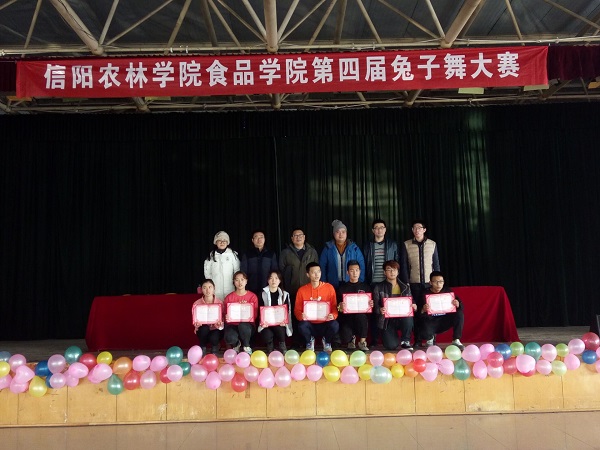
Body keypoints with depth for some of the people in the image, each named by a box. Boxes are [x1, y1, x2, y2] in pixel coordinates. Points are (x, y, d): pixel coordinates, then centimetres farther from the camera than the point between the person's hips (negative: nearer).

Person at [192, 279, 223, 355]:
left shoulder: (220, 303, -7)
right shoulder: (196, 304, -7)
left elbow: (222, 320, -7)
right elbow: (195, 322, -5)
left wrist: (219, 324, -31)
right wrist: (197, 324, -30)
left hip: (215, 329, 0)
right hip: (203, 330, 0)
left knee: (214, 338, -33)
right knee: (204, 328, -34)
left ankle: (214, 348, 7)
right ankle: (202, 348, -3)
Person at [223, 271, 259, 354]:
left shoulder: (252, 296, 2)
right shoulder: (229, 297, 4)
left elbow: (254, 315, -1)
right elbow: (226, 315, 6)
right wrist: (227, 317, -18)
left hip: (247, 325, 0)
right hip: (233, 325, 0)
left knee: (243, 325, -39)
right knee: (230, 338, -35)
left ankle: (247, 347, -8)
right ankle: (236, 344, 6)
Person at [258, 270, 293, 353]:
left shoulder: (284, 294, 8)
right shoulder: (263, 294, 6)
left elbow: (287, 310, 3)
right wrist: (263, 321, -17)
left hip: (280, 323, 0)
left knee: (279, 329, -35)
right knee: (267, 336, -30)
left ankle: (282, 345, -3)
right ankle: (270, 347, 6)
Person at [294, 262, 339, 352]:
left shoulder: (329, 287, -2)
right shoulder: (301, 290, -2)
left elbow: (334, 306, 1)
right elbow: (297, 309, 1)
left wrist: (333, 315, -22)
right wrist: (301, 316, -23)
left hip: (325, 324, 0)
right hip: (310, 324, 0)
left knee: (335, 325, -31)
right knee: (302, 326, -33)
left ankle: (327, 341, 6)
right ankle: (309, 341, 5)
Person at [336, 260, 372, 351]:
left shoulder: (365, 287, 11)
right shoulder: (342, 288, 8)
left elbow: (371, 304, 9)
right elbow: (338, 308, 3)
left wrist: (371, 305, -14)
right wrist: (340, 307, -20)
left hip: (362, 316, 0)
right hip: (346, 318, 0)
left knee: (360, 315, -37)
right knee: (345, 338, -29)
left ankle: (362, 342, -13)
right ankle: (351, 339, 13)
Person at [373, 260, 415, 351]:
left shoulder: (405, 287, 11)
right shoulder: (379, 287, 2)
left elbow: (411, 303, 13)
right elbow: (375, 306, -3)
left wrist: (413, 307, -10)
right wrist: (380, 310, -25)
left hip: (402, 318, 2)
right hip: (387, 319, -2)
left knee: (408, 316, -34)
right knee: (391, 346, -21)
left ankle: (405, 341, -9)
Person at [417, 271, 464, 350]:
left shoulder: (448, 291, -4)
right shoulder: (425, 294, -13)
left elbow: (460, 306, -6)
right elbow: (419, 312, -17)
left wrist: (457, 305, -30)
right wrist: (423, 310, -40)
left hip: (445, 321, 3)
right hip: (431, 322, -3)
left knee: (459, 314, -21)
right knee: (424, 334, -32)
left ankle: (456, 341, -8)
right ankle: (430, 338, 9)